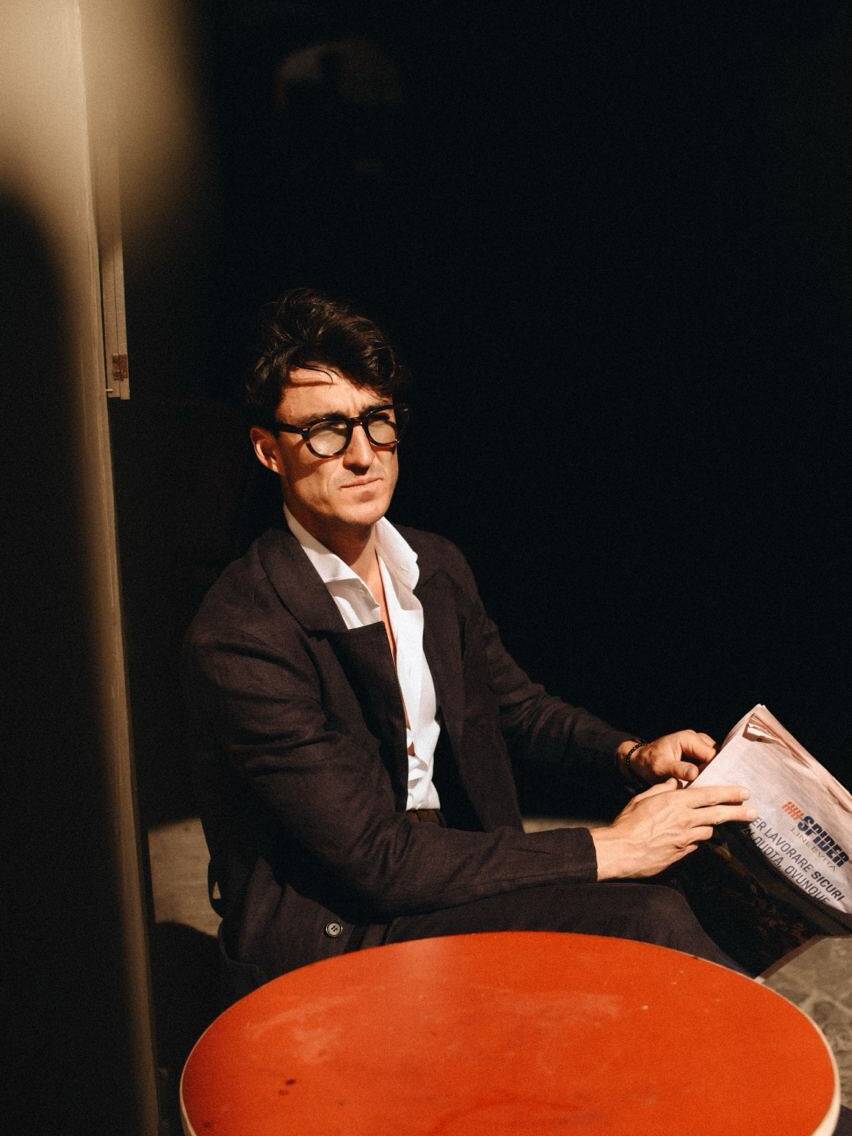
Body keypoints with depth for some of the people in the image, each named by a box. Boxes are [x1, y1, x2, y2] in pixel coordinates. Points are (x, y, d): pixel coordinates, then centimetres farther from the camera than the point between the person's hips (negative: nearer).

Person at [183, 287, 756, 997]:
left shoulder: (440, 567, 3)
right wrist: (607, 850, -23)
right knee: (646, 918, -22)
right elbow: (377, 860, -23)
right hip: (322, 935, -6)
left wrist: (632, 754, -4)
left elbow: (519, 707, 17)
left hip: (447, 871, 7)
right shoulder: (239, 637, -21)